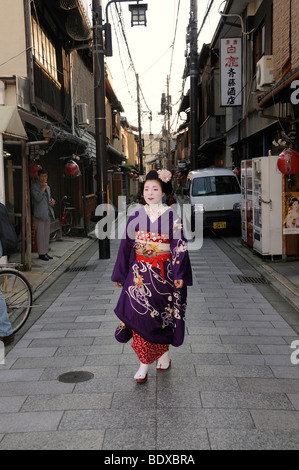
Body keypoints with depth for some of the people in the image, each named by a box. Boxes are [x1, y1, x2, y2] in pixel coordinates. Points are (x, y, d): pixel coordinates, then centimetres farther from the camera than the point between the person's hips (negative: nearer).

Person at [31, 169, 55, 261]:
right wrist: (43, 188, -16)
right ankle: (41, 253, 0)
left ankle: (46, 252, 16)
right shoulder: (34, 186, -5)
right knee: (40, 234, -5)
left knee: (47, 234, 10)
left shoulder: (47, 187, 18)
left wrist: (52, 202, 6)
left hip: (48, 213, 7)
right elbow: (38, 198, -18)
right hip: (39, 214, -7)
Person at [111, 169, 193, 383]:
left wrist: (179, 275, -12)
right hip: (139, 273, 2)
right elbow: (126, 245, 9)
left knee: (162, 314, 8)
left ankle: (163, 353, 31)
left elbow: (179, 246, -5)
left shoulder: (171, 217, -3)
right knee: (139, 313, -6)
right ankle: (145, 363, 1)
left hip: (163, 273, -2)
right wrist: (120, 274, 10)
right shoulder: (136, 217, 5)